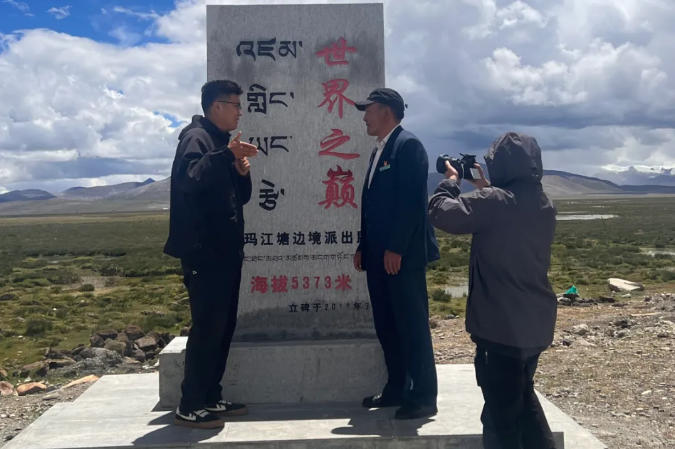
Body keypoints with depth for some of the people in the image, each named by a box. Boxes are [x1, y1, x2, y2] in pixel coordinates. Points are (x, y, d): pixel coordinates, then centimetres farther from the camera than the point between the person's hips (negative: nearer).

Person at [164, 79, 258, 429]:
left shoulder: (222, 143, 20)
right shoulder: (196, 138, -8)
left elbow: (239, 197, 21)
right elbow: (189, 179, -29)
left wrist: (241, 172, 2)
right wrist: (226, 156, -34)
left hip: (225, 252, 10)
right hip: (204, 254, -10)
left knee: (223, 327, 12)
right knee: (207, 328, -8)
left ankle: (210, 398, 21)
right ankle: (190, 407, 0)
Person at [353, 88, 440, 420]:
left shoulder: (407, 144, -9)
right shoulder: (379, 151, 20)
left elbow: (411, 200, -18)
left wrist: (396, 249, -21)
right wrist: (363, 247, 15)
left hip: (402, 255, -10)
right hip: (378, 255, 10)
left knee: (413, 325, -3)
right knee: (386, 324, 14)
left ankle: (423, 397, 6)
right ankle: (396, 389, 25)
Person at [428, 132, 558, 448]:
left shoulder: (494, 202, -18)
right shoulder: (544, 205, 6)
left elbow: (441, 213, -16)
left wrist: (451, 181, 1)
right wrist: (485, 189, 17)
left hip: (501, 324, -7)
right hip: (537, 323, 8)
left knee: (501, 409, 3)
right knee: (524, 395, 25)